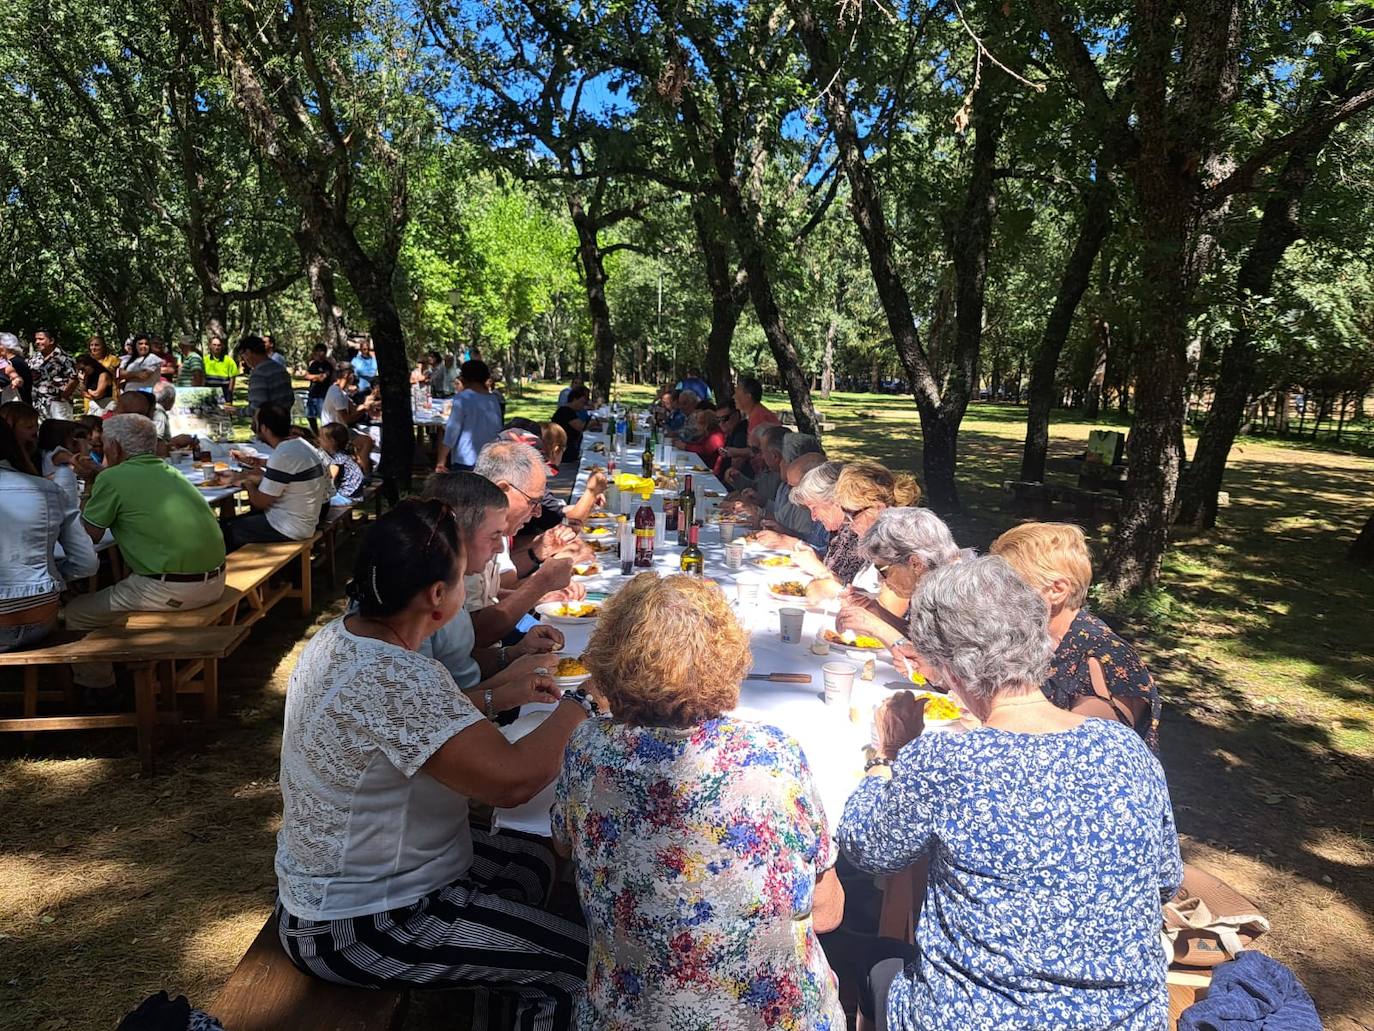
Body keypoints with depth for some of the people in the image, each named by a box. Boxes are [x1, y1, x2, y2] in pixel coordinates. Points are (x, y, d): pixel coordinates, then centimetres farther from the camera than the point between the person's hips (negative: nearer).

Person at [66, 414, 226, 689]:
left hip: (171, 591, -8)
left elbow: (89, 537, 2)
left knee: (76, 613, 11)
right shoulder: (168, 471, 14)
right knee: (124, 583, 36)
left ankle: (98, 685, 25)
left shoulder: (112, 478, -7)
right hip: (214, 582, 8)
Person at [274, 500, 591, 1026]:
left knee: (531, 864, 23)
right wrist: (585, 699, -21)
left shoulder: (338, 635, -3)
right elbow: (512, 780, -36)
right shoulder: (395, 678, -34)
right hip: (353, 928, -10)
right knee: (577, 964, -8)